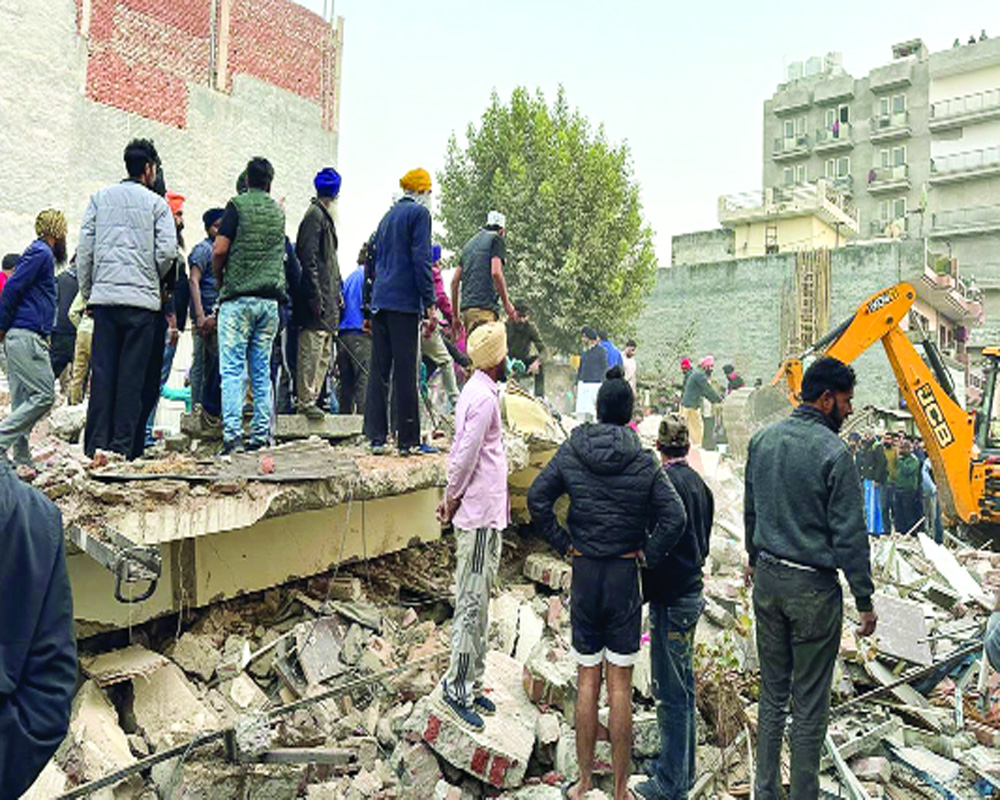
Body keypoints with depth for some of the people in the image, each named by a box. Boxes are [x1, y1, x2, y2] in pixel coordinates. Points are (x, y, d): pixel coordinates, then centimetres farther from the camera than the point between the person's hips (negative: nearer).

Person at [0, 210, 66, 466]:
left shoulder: (41, 253, 22)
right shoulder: (41, 252, -6)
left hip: (22, 337, 10)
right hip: (26, 336, -10)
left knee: (23, 401, 8)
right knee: (44, 395, -12)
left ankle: (22, 459, 10)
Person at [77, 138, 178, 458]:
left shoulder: (99, 198, 11)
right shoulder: (156, 203, 3)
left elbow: (84, 248, 7)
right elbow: (167, 251, -7)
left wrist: (87, 292, 14)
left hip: (103, 297, 3)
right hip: (142, 299, -3)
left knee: (102, 370, 5)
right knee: (132, 373, 1)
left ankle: (95, 443, 6)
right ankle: (122, 444, 2)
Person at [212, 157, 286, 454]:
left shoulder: (238, 205, -2)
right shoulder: (278, 211, 13)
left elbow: (219, 249, -9)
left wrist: (219, 278, 7)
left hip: (238, 298, -4)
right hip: (270, 299, 5)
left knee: (232, 370, -4)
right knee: (262, 371, 8)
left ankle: (232, 436, -9)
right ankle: (261, 434, 8)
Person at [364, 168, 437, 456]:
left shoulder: (387, 216, 23)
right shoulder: (419, 213, -1)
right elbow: (421, 259, -11)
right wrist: (429, 302, -11)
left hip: (380, 301, 7)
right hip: (405, 302, -7)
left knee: (379, 369, 5)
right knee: (405, 371, -6)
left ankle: (377, 437, 7)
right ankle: (409, 440, -2)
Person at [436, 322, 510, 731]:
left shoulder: (479, 390, 14)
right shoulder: (484, 397, -17)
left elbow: (462, 452, 15)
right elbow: (465, 455, -19)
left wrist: (452, 497, 13)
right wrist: (453, 498, -7)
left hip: (485, 516, 10)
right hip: (481, 516, -10)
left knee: (477, 603, 15)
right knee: (472, 603, -1)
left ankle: (471, 682, 26)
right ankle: (457, 686, 10)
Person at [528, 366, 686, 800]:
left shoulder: (569, 453, -3)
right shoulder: (644, 462, -8)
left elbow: (537, 499, -5)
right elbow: (675, 517, -13)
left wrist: (563, 543, 1)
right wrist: (649, 555, -2)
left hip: (584, 574, 1)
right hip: (625, 577, -1)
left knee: (587, 680, 13)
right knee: (620, 685, 8)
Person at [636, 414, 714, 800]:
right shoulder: (700, 484, 9)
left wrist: (643, 594, -12)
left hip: (671, 599, -9)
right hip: (692, 592, 9)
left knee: (669, 693, 1)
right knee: (684, 688, 19)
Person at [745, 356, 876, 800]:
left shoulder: (762, 440, 3)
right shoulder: (833, 453, -17)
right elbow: (850, 535, -15)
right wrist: (864, 601, -6)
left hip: (767, 580, 6)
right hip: (813, 588, -6)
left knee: (772, 693, 18)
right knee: (809, 704, 8)